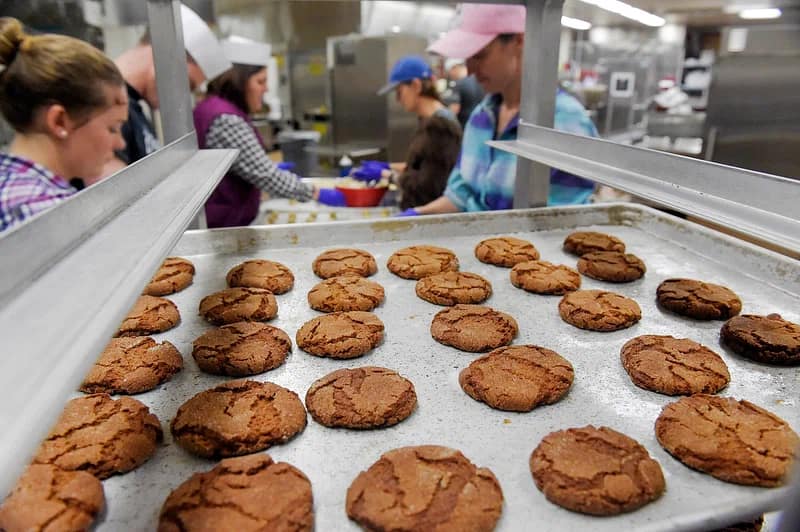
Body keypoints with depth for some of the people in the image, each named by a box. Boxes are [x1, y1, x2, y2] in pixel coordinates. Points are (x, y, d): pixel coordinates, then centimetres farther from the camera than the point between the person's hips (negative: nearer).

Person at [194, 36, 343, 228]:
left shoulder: (215, 108, 10)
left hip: (221, 221, 10)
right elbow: (263, 174, -25)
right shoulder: (226, 120, -23)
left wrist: (273, 169, 20)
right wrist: (317, 194, -18)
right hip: (221, 226, -10)